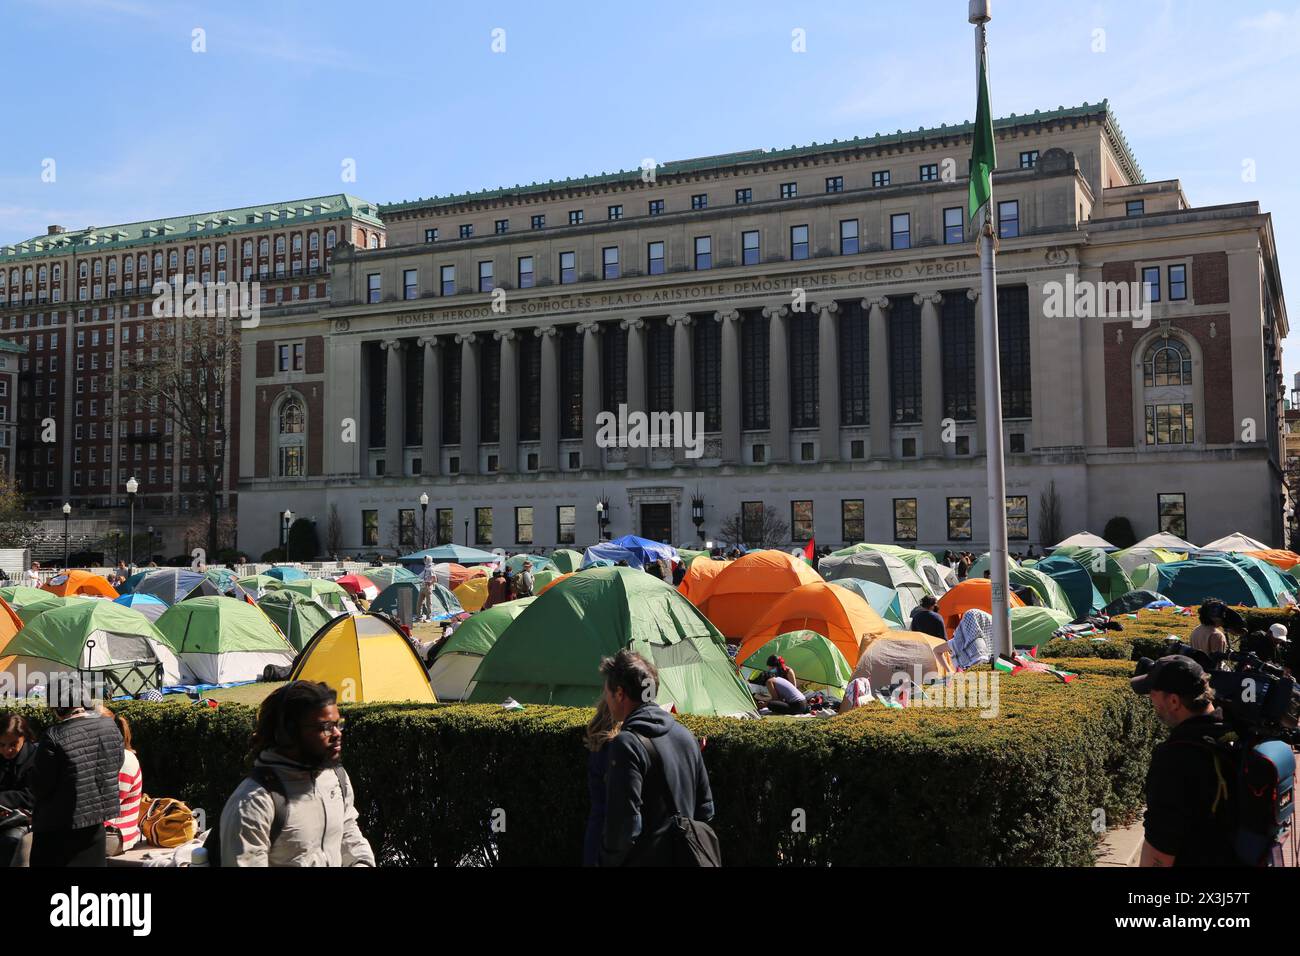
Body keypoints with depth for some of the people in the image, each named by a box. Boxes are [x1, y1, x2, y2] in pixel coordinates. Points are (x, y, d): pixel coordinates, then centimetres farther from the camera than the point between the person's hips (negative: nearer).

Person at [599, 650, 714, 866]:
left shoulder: (627, 745, -19)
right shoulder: (685, 735, 5)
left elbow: (623, 826, -22)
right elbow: (705, 809, 11)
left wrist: (607, 861, -7)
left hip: (643, 860, -7)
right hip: (685, 859, 7)